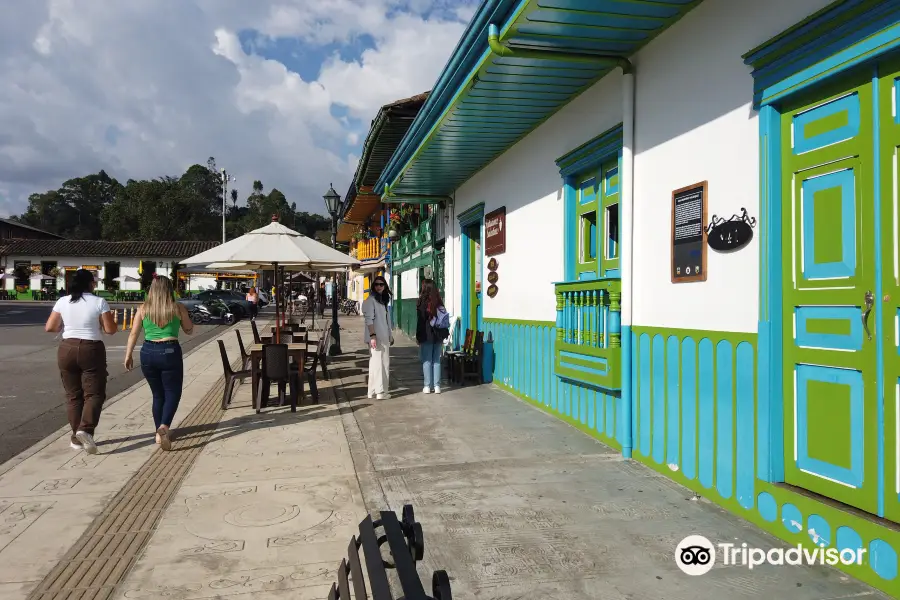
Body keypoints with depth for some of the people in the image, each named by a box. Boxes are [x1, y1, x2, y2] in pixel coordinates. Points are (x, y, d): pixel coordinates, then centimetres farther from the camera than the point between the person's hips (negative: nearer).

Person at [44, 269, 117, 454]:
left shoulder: (62, 302, 3)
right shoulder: (99, 302, -6)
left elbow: (49, 328, 5)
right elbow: (110, 330, -7)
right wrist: (104, 321, 14)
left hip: (67, 350, 4)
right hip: (92, 350, -4)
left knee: (73, 395, 12)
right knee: (94, 394, 2)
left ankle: (76, 438, 15)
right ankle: (85, 430, -19)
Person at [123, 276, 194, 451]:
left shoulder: (143, 309, 3)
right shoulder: (178, 308, -2)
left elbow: (134, 334, 2)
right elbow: (189, 330, 9)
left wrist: (128, 355, 10)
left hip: (148, 352, 3)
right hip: (170, 352, -3)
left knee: (157, 394, 16)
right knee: (173, 393, 6)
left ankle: (159, 433, 20)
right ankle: (164, 426, -18)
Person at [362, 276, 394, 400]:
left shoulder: (384, 300, 18)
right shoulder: (370, 300, -8)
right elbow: (369, 319, -16)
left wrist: (391, 335, 21)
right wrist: (372, 336, -23)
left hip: (384, 337, 9)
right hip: (376, 337, -9)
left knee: (384, 363, 10)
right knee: (378, 362, -9)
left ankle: (373, 391, 16)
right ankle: (380, 391, -6)